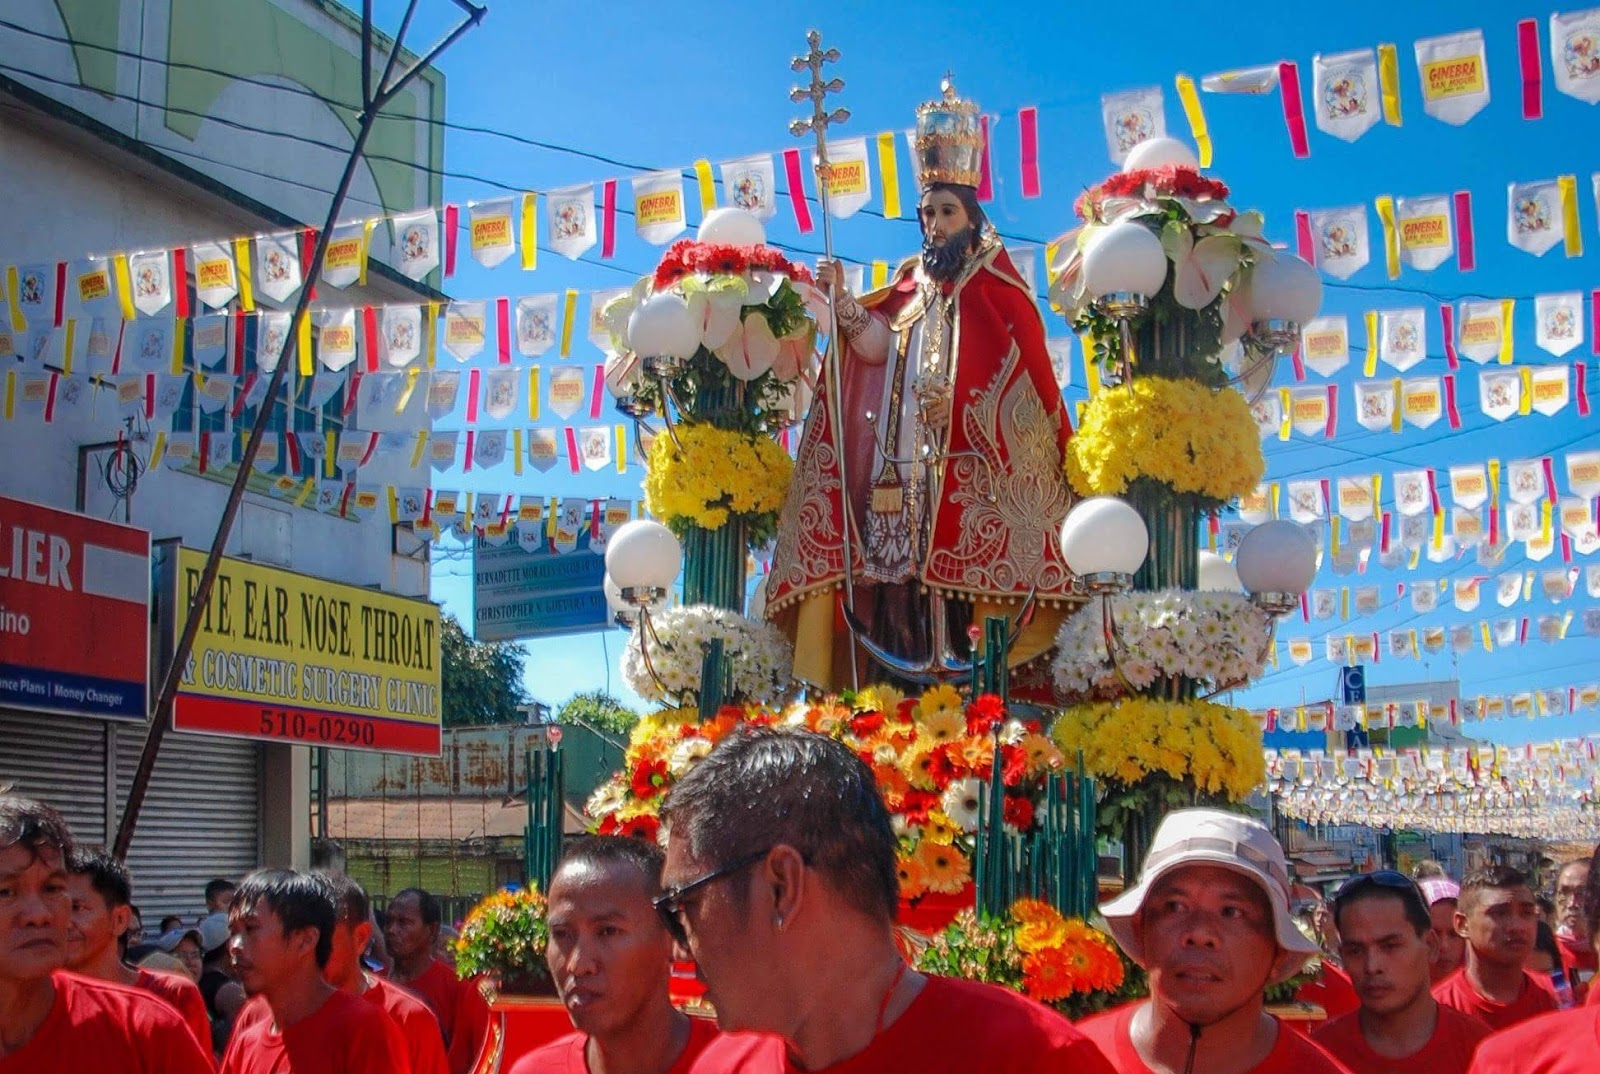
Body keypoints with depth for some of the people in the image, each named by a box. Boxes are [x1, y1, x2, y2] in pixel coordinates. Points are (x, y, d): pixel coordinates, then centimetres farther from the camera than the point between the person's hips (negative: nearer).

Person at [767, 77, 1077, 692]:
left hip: (975, 452, -5)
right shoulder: (914, 282, 19)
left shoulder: (996, 280, 5)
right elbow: (876, 344, 6)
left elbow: (1029, 356, -3)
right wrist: (840, 298, -6)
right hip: (910, 451, 5)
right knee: (909, 554, -3)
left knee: (966, 549, -13)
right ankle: (916, 663, -2)